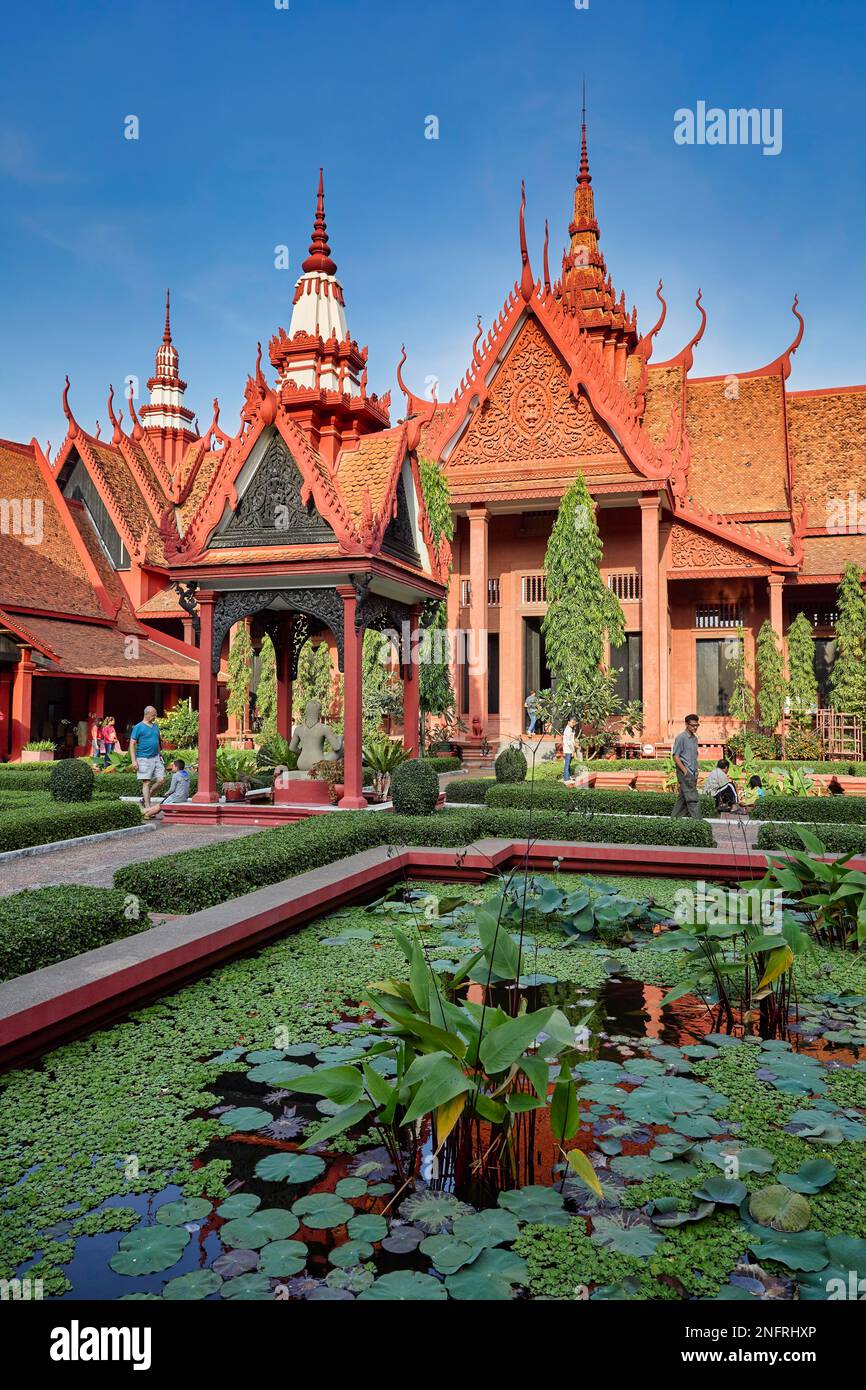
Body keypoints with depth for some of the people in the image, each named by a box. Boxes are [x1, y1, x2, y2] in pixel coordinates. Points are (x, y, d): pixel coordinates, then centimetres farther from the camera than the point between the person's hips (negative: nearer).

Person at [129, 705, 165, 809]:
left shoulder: (155, 726, 14)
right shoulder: (138, 727, -5)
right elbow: (132, 744, -8)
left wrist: (160, 756, 20)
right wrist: (134, 761, -14)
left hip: (156, 758, 6)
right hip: (144, 759, -6)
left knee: (161, 780, -2)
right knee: (146, 782, -4)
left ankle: (146, 795, 19)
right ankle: (147, 807, 0)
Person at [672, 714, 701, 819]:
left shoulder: (695, 738, 16)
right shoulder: (681, 737, -9)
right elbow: (676, 756, -12)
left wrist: (696, 774, 17)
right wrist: (685, 771, -17)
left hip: (692, 773, 8)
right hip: (685, 772, -8)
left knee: (682, 798, 10)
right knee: (692, 798, -11)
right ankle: (697, 820, -13)